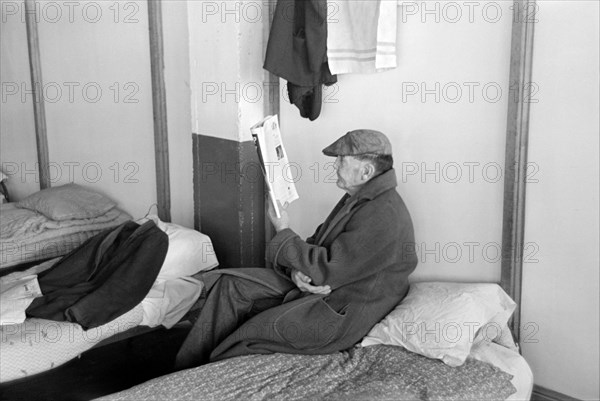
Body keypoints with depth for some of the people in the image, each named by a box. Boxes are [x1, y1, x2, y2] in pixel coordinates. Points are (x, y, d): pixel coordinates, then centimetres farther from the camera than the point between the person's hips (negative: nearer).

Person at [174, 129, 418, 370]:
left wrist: (283, 232, -13)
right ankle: (183, 369, -1)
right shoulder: (358, 198, 9)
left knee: (249, 335, -20)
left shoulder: (383, 218, -25)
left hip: (341, 314, -10)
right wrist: (297, 271, -12)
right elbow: (317, 246, 12)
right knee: (232, 284, -2)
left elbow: (326, 269, -26)